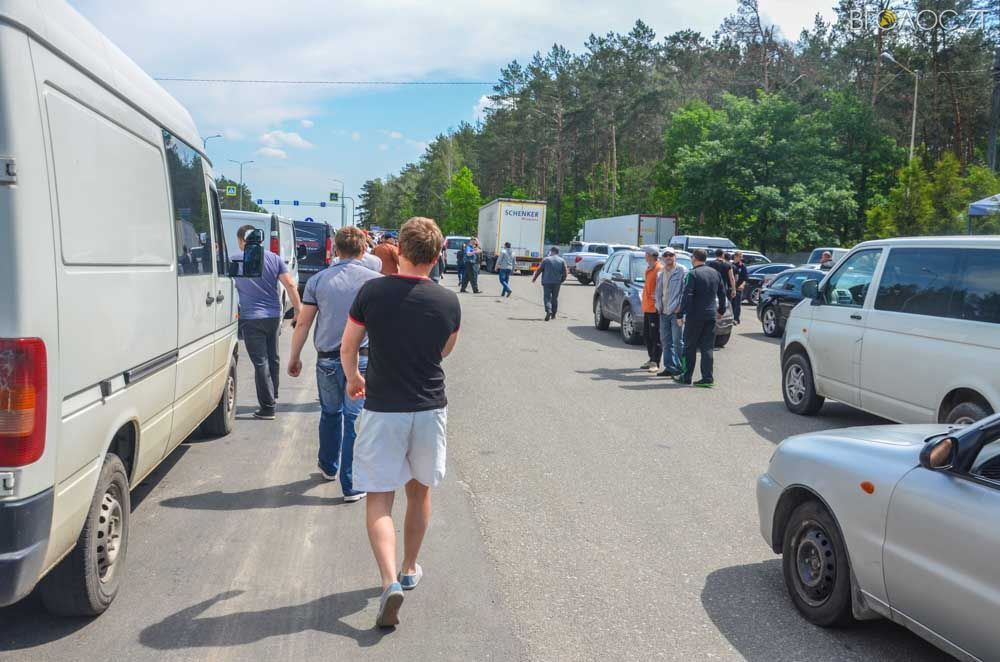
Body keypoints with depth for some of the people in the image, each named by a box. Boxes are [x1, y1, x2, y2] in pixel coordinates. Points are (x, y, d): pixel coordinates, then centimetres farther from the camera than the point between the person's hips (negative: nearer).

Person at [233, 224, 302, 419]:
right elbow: (290, 285, -2)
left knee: (260, 362, -2)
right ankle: (273, 395, 35)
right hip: (274, 316, 4)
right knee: (273, 358, 19)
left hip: (251, 318, -4)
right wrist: (297, 309, 2)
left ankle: (268, 407, -1)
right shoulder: (274, 258, 3)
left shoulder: (235, 261, -6)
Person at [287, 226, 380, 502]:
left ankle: (329, 466, 40)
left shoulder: (318, 280, 1)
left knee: (330, 413, 22)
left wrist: (294, 357, 12)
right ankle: (351, 485, 5)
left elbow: (303, 323, 2)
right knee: (355, 419, 3)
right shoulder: (375, 280, -4)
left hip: (328, 359, 2)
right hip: (362, 358, -2)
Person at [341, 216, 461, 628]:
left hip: (382, 409, -2)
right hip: (429, 409, 2)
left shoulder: (372, 292, -10)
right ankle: (410, 570, 34)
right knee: (419, 491, 20)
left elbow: (347, 348, 0)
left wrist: (354, 378, 19)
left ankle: (390, 581, -13)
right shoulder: (448, 301, -6)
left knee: (380, 498, 4)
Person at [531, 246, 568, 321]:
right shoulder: (562, 261, 3)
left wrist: (534, 278, 15)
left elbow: (539, 270, 1)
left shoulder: (546, 260, -1)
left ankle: (548, 310, -26)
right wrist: (562, 280, 15)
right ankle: (553, 315, 19)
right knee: (555, 298, 13)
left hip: (547, 282, -2)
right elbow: (565, 273, 0)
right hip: (557, 282, 2)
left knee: (547, 297, -1)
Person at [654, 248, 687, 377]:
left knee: (678, 341, -4)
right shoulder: (660, 273, 16)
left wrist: (680, 308, -14)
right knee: (666, 341, 8)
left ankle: (679, 368, 2)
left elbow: (685, 291, -9)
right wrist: (659, 305, 7)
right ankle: (670, 367, 14)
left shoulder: (682, 271, -4)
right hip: (664, 312, 7)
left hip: (676, 312, -7)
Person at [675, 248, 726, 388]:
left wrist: (681, 313, -13)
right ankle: (707, 378, 3)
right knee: (707, 347, 7)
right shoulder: (715, 273, 10)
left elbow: (687, 296, -17)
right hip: (711, 315, 6)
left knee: (690, 347, 5)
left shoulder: (693, 274, -11)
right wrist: (721, 310, 25)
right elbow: (722, 293, 16)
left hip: (695, 315, -5)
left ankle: (687, 377, 11)